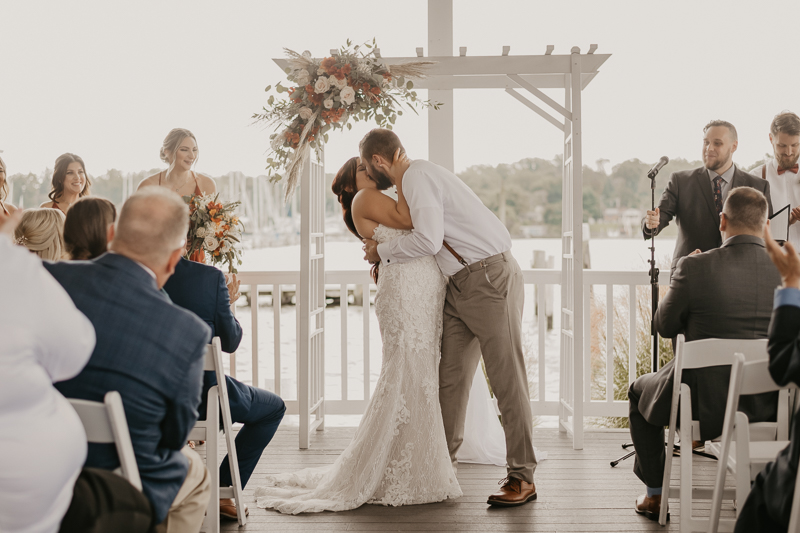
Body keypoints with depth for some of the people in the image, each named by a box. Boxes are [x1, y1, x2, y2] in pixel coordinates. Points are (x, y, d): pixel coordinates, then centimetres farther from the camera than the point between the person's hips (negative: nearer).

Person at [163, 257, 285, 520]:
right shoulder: (212, 277, -13)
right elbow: (230, 342, -6)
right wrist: (228, 305, 13)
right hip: (202, 394, -5)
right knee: (274, 407, 19)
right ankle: (222, 490, 14)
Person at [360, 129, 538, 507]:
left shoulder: (418, 177, -12)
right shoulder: (416, 178, 18)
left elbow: (428, 239, -24)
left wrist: (382, 252, -9)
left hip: (490, 276, -10)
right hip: (460, 284, 10)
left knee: (507, 376, -6)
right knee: (450, 374, 8)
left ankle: (521, 478, -1)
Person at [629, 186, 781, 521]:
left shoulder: (694, 267, -17)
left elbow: (665, 326, -3)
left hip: (705, 404, -3)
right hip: (768, 406, 3)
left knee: (639, 390, 28)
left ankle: (655, 494, 32)